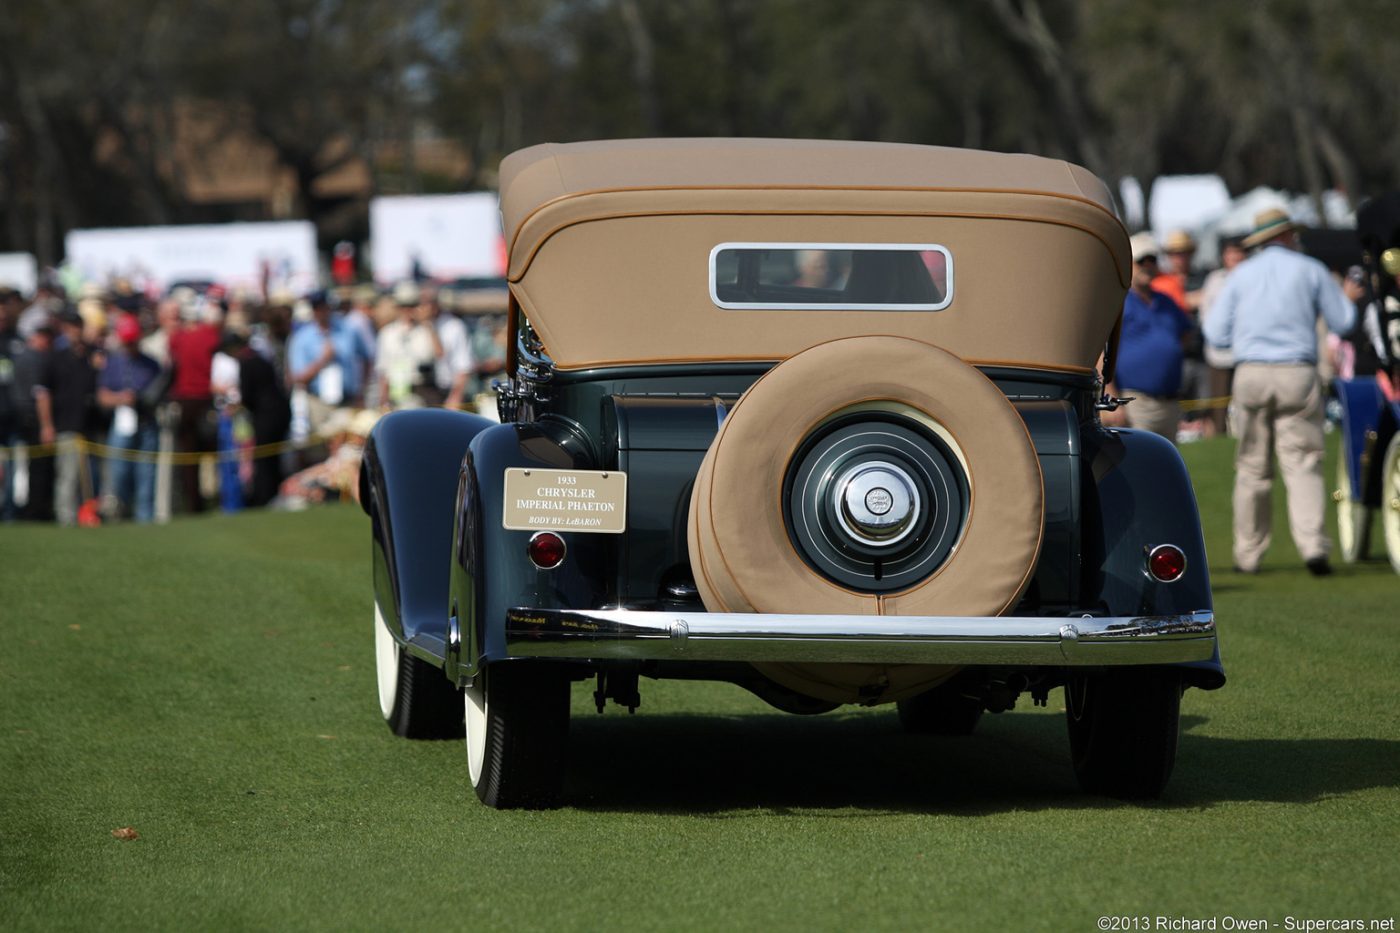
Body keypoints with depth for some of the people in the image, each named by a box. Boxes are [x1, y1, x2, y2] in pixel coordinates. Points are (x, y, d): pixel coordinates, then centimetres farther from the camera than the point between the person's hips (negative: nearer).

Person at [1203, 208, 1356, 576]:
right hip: (1298, 373, -1)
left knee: (1253, 466, 8)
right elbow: (1343, 322, 7)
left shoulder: (1240, 275, 8)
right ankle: (1313, 544, -18)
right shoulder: (1311, 270, 4)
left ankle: (1248, 554, 10)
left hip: (1251, 373, 1)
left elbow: (1216, 334, 6)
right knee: (1303, 464, -3)